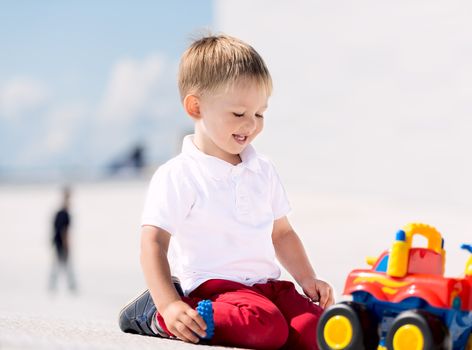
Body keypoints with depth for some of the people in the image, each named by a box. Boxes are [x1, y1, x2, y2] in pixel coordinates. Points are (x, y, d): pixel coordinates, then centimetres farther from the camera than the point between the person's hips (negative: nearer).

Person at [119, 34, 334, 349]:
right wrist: (169, 305, -23)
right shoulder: (177, 177, -6)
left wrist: (308, 279, 12)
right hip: (212, 285, -7)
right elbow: (153, 244, -11)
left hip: (268, 285, 7)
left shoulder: (264, 171, 16)